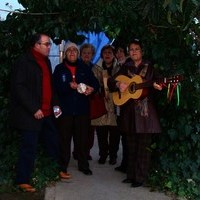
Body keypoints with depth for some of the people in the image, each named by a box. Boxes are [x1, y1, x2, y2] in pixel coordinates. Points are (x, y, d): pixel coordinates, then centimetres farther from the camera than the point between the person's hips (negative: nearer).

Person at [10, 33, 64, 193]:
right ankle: (23, 181, 9)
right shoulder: (24, 62, -11)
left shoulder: (45, 61, 15)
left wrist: (54, 103, 11)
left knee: (53, 143, 15)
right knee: (29, 148, -2)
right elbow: (19, 87, -17)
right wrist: (34, 109, -20)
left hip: (47, 113, 8)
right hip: (30, 114, -8)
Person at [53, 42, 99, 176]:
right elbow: (55, 87, -7)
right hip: (65, 109, -2)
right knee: (64, 139, 4)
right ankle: (63, 166, 16)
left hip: (82, 109, 2)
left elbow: (95, 83, 8)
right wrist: (69, 86, -23)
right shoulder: (59, 69, 4)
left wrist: (92, 88, -14)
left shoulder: (85, 69, 12)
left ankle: (83, 165, 19)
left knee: (83, 138, 7)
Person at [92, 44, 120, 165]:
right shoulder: (96, 69, 10)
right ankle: (103, 154, 19)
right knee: (101, 133, 3)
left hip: (115, 104, -1)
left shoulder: (119, 69, 7)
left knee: (114, 132, 1)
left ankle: (113, 155, 16)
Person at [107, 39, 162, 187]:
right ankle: (131, 175, 19)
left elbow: (157, 83, 1)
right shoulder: (125, 68, 11)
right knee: (131, 144, 10)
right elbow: (110, 81, 11)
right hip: (129, 110, 3)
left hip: (145, 110, -3)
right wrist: (118, 84, -9)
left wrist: (156, 86, -22)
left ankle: (140, 177, 4)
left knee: (144, 144, -3)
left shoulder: (149, 67, 4)